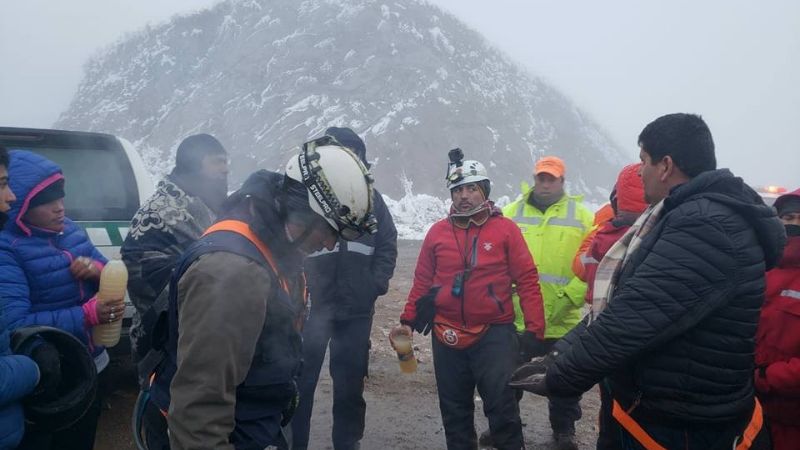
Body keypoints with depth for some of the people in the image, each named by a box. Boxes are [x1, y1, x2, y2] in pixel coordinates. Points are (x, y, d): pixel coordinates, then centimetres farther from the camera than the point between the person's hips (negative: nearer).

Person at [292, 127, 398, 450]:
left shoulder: (370, 196, 7)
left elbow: (388, 244, 10)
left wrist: (376, 285, 0)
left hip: (357, 309, 3)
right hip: (310, 306, -3)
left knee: (350, 383, 14)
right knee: (301, 380, 3)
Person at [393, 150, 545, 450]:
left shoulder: (505, 229, -4)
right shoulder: (438, 232, 4)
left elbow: (527, 281, -5)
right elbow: (422, 281, 10)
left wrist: (534, 329, -9)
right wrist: (408, 321, 4)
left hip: (494, 334, -3)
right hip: (447, 337, 3)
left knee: (502, 407, 0)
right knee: (454, 410, 15)